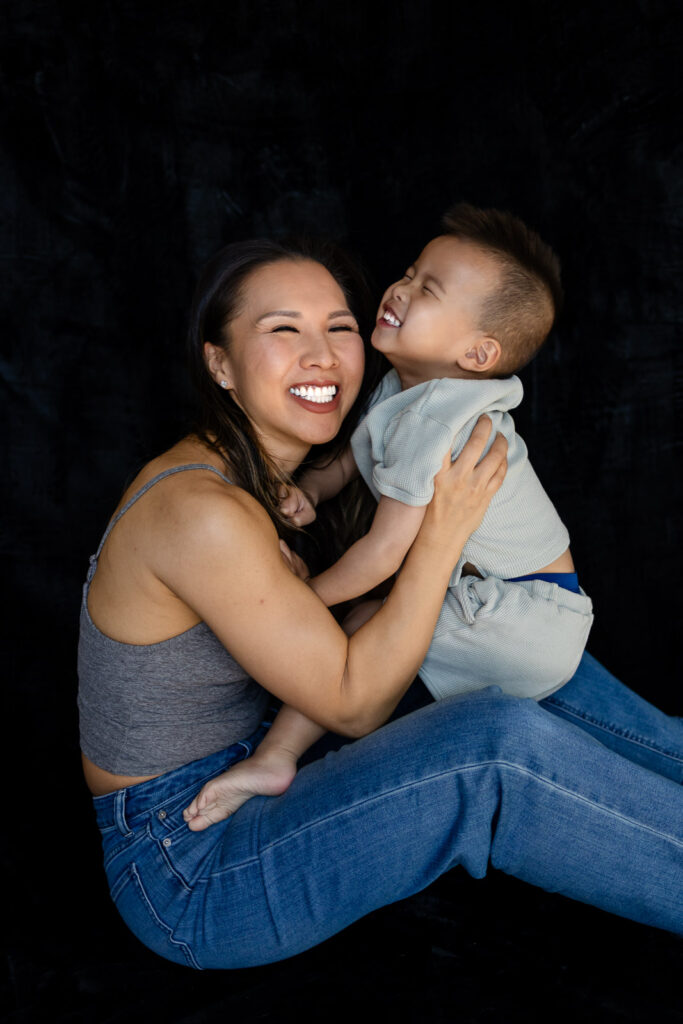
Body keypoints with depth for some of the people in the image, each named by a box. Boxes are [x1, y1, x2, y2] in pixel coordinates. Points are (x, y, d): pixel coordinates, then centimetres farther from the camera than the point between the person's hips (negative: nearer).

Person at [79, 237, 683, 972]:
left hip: (253, 773, 9)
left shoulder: (252, 475, 3)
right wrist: (444, 530, -22)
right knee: (497, 746, -27)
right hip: (186, 874, -9)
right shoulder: (199, 511, -27)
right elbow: (354, 704, -22)